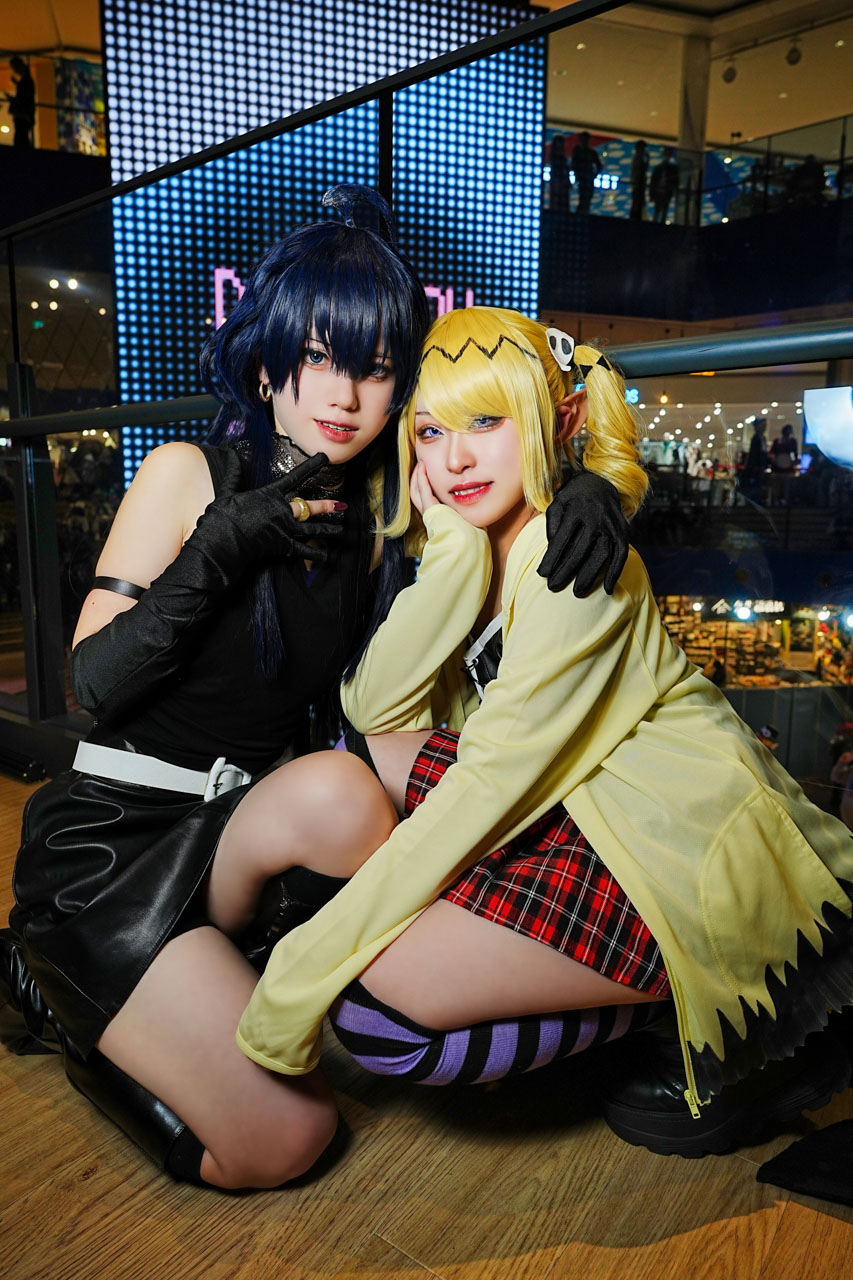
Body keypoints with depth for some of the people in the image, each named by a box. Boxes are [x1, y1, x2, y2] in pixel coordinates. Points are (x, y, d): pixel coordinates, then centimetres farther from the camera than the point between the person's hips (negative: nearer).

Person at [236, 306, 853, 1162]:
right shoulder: (474, 552, 7)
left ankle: (711, 1034, -4)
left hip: (689, 853, -7)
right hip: (573, 815, 8)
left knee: (371, 1001, -20)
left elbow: (493, 779, -23)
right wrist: (451, 548, -15)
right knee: (342, 766, -4)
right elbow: (374, 712, -4)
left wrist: (313, 963, -22)